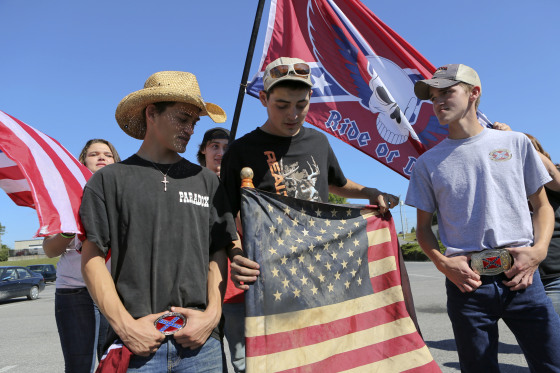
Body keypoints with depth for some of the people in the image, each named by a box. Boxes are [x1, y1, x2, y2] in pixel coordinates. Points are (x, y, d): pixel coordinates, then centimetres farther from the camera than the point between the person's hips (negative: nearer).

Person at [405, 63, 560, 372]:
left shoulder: (515, 143, 7)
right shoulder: (428, 162, 5)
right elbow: (423, 227, 9)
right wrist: (442, 263, -9)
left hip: (521, 276, 1)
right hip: (467, 281, 0)